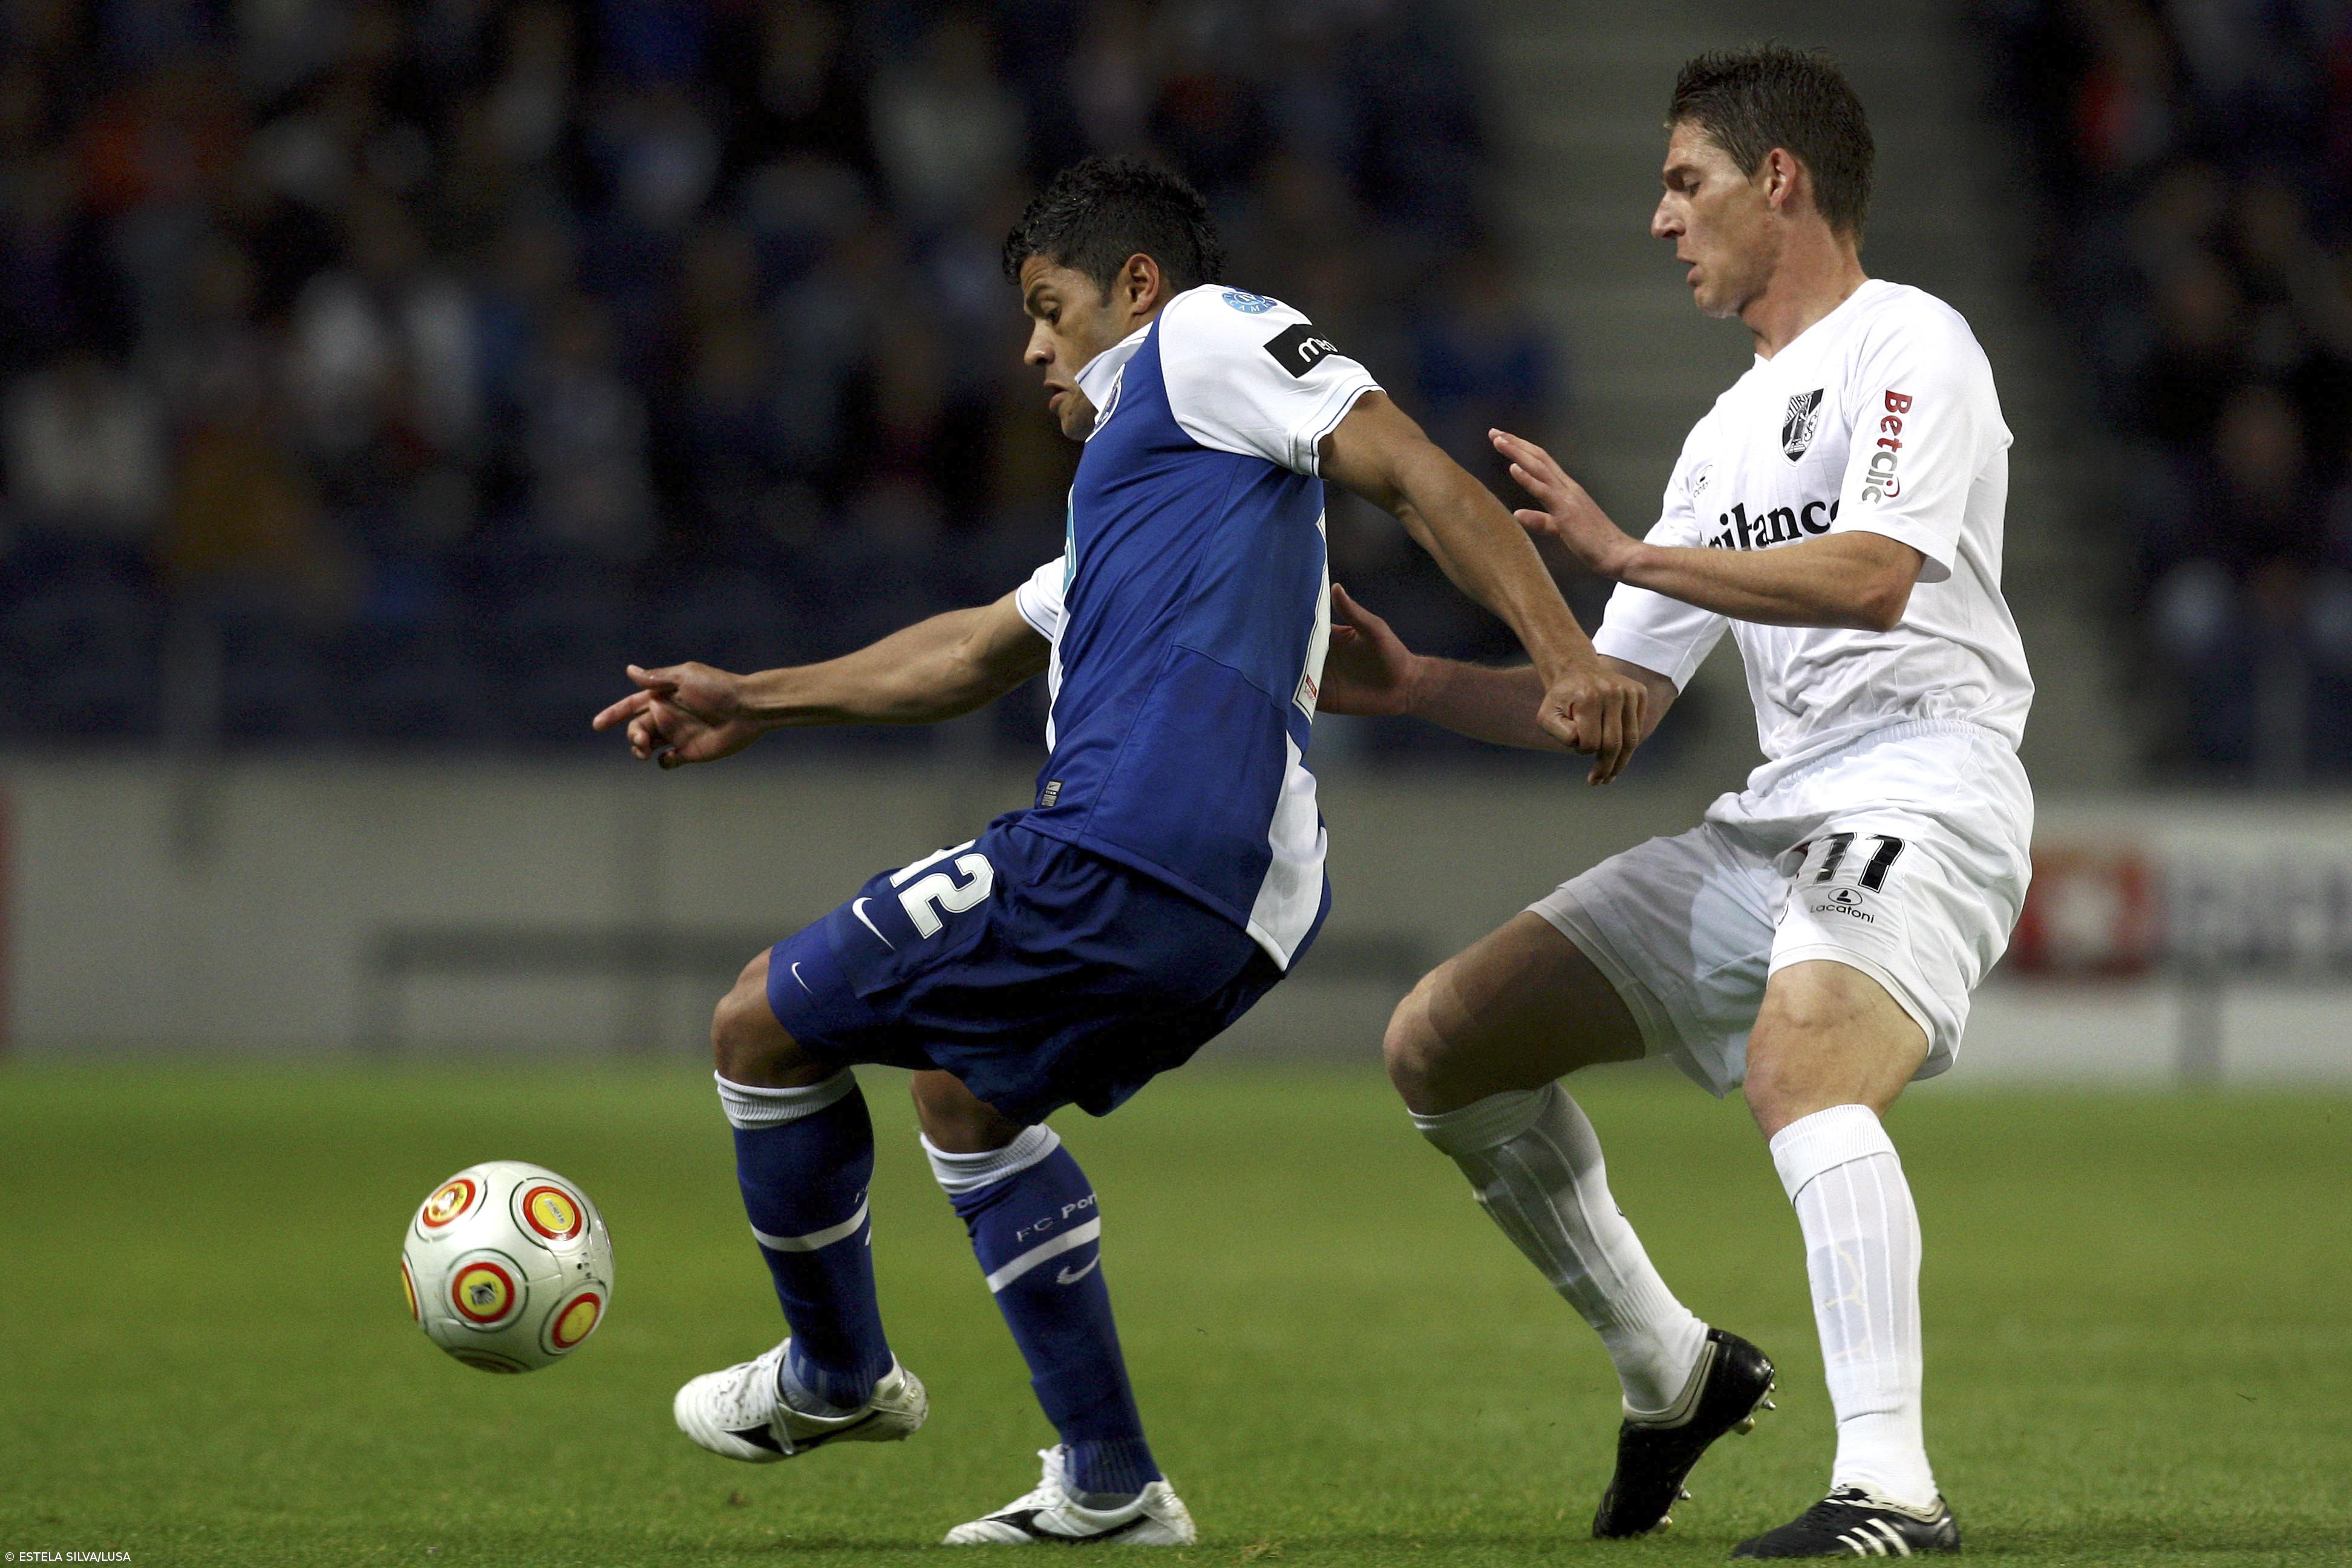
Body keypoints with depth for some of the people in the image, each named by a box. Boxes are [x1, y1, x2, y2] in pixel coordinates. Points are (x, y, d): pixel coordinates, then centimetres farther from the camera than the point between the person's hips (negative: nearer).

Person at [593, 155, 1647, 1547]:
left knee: (763, 1028, 4)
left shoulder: (1206, 337, 6)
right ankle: (1111, 1491, 21)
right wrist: (755, 704, 45)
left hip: (1124, 850, -10)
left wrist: (1567, 658, -20)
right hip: (1244, 912, 10)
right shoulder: (1141, 490, 34)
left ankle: (837, 1376, 23)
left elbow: (1414, 471, -7)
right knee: (967, 1092, 30)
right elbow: (980, 653, 42)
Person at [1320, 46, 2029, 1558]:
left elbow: (1871, 578, -21)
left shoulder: (1908, 344, -3)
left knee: (1798, 1063, -37)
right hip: (1773, 818, 9)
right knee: (1443, 1046, 6)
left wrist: (1627, 552, -20)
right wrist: (1416, 686, 11)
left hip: (1921, 803, -9)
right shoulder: (1732, 432, 23)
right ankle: (1673, 1374, 17)